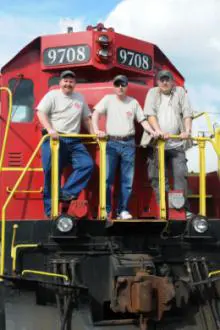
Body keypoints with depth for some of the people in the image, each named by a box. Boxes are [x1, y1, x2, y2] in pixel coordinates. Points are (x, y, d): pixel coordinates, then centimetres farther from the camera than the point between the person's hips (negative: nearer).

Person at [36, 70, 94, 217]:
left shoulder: (80, 98, 19)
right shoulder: (52, 95, 3)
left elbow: (86, 118, 26)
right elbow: (41, 113, -8)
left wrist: (93, 133, 16)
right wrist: (49, 129, -21)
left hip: (73, 140, 5)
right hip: (54, 139, -5)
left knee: (87, 164, -13)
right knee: (52, 173, -5)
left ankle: (66, 193, -11)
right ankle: (51, 209, 1)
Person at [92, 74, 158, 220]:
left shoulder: (133, 102, 11)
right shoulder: (108, 99, 5)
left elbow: (142, 120, 10)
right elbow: (96, 113, -6)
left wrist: (153, 132, -6)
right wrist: (96, 130, -21)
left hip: (128, 144, 2)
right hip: (111, 142, -2)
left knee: (127, 180, 3)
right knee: (107, 178, -5)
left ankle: (123, 210, 10)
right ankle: (106, 210, 2)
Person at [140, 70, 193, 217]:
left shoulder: (180, 92, 12)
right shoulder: (153, 93, 12)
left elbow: (187, 113, 3)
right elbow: (150, 114, -2)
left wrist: (187, 130, -13)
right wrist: (158, 130, -17)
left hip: (177, 143, 0)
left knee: (180, 174, -7)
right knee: (158, 177, 0)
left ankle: (183, 209, -4)